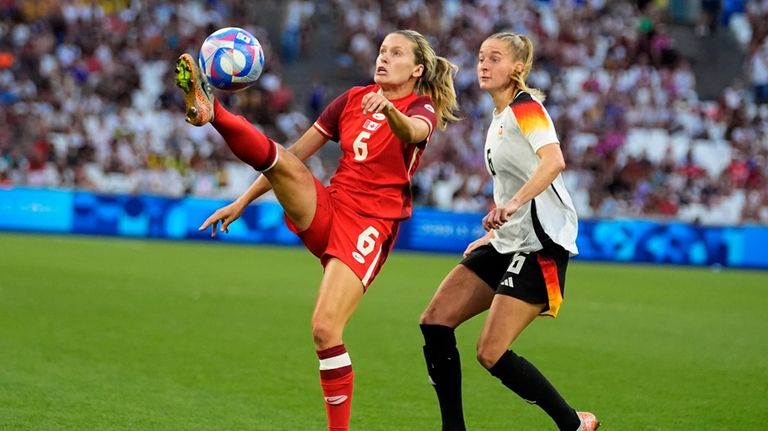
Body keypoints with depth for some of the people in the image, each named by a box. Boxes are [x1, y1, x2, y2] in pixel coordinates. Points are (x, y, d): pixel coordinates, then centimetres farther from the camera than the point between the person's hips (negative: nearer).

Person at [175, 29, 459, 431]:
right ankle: (209, 109, -47)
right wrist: (242, 201, 9)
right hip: (327, 207, 5)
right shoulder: (353, 99, 12)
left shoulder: (421, 109, -1)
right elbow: (295, 154, 14)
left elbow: (412, 131, -28)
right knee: (275, 157, -23)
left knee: (325, 329, -17)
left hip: (371, 224, -5)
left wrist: (388, 108, -52)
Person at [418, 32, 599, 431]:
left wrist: (513, 204, -41)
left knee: (491, 354, -13)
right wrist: (496, 233, 25)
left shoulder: (526, 106, -10)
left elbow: (553, 160, -29)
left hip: (540, 244, -10)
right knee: (435, 323, 2)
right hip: (509, 242, 10)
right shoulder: (498, 120, 18)